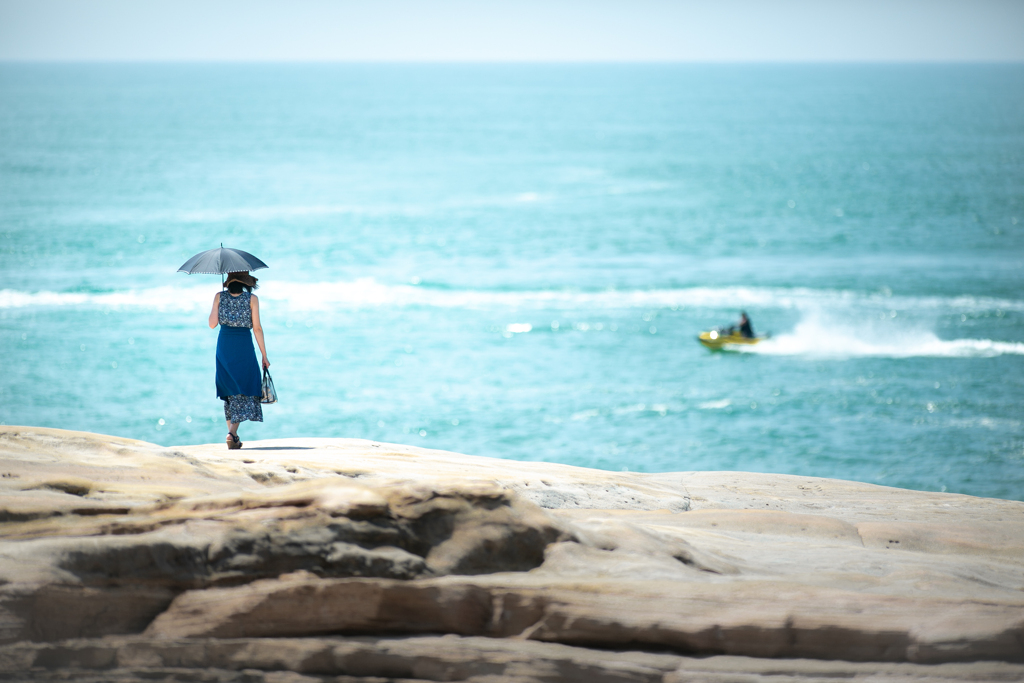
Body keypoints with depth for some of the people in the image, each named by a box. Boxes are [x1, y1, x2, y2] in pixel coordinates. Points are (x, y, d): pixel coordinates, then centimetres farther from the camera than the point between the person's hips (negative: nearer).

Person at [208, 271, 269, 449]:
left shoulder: (219, 297, 0)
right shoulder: (252, 299, -4)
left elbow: (212, 324, -4)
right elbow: (257, 328, -5)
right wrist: (264, 356, -1)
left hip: (224, 346, 3)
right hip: (244, 346, -3)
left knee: (230, 390, 15)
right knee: (244, 390, 1)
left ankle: (232, 433, 16)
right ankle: (232, 432, -16)